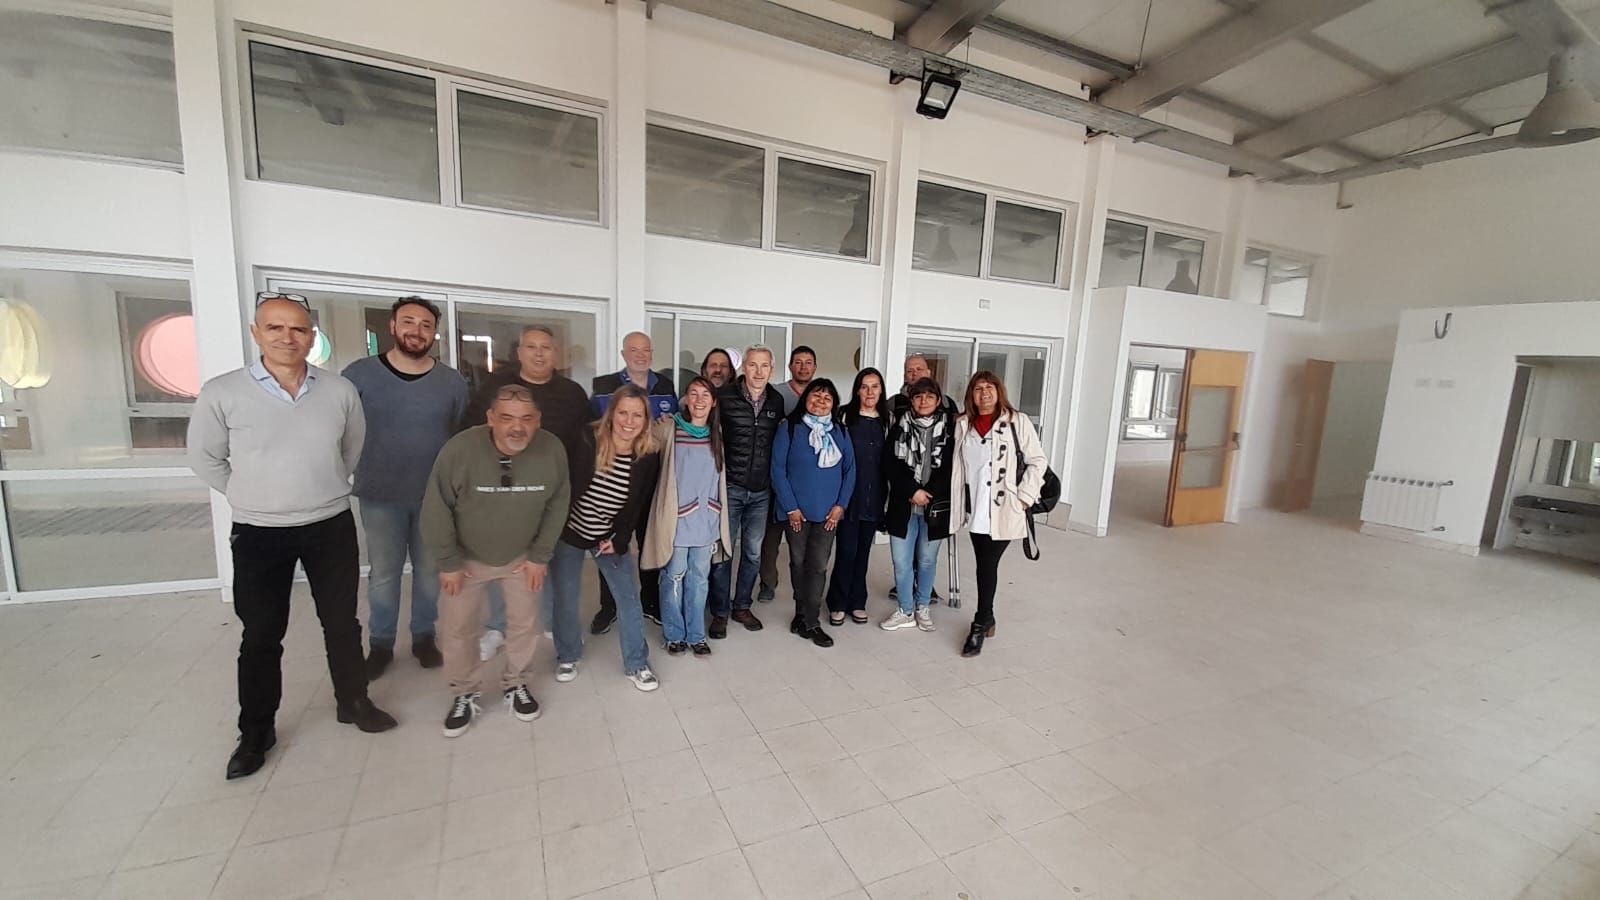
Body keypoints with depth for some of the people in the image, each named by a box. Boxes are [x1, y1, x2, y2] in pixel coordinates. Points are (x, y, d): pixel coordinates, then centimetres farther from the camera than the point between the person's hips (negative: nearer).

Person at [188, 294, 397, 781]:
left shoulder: (341, 391, -5)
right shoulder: (222, 393, -10)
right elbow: (204, 459, 2)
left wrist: (324, 489, 11)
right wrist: (251, 498, 1)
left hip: (332, 527, 1)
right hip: (259, 534, -1)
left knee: (342, 623, 13)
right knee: (261, 636, 12)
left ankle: (352, 701, 32)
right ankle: (256, 731, 30)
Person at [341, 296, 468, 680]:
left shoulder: (453, 381, -1)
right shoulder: (359, 374, -5)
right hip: (379, 496, -1)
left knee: (430, 570, 13)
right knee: (383, 573, 11)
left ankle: (424, 636, 30)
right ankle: (380, 643, 29)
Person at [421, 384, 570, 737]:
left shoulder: (553, 450, -24)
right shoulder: (460, 450, -30)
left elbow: (556, 506, -10)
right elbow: (437, 509, -17)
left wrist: (540, 556, -7)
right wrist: (448, 562, -12)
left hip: (522, 557, 1)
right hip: (467, 557, -1)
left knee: (525, 623, 11)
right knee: (458, 628, 8)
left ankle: (516, 686, 35)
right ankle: (464, 696, 32)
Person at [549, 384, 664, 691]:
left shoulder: (647, 458, -12)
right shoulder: (586, 441, -20)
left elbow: (638, 506, -3)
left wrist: (619, 539, -8)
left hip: (612, 538, 2)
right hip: (568, 532, -1)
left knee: (629, 598, 2)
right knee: (566, 599, 11)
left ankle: (637, 664, 20)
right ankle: (567, 657, 36)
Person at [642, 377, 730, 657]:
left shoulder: (717, 432, 6)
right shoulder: (669, 428, -6)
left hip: (706, 521, 3)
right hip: (677, 520, -3)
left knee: (699, 579, 13)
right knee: (674, 578, 9)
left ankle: (696, 635, 27)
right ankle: (674, 634, 27)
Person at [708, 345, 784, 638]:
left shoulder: (777, 401, 4)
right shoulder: (724, 396, -8)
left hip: (761, 491, 4)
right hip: (730, 488, -3)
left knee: (753, 553, 12)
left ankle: (741, 606, 30)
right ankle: (720, 612, 21)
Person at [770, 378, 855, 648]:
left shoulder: (840, 432, 6)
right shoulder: (790, 428, -4)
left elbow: (850, 470, 6)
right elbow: (778, 469, -7)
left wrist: (841, 505, -3)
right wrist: (790, 507, -11)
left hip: (828, 512, 2)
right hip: (796, 511, -2)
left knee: (818, 566, 2)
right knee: (798, 562, 11)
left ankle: (810, 621, 12)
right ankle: (803, 613, 29)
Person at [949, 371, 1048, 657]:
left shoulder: (1018, 422, -4)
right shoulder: (963, 424, 8)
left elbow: (1037, 460, -2)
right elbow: (957, 464, 11)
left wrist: (1024, 496, -8)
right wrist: (955, 502, 7)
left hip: (1004, 509, -4)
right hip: (975, 509, 4)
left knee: (988, 565, -2)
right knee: (984, 565, 13)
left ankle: (980, 625, 14)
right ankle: (988, 619, 30)